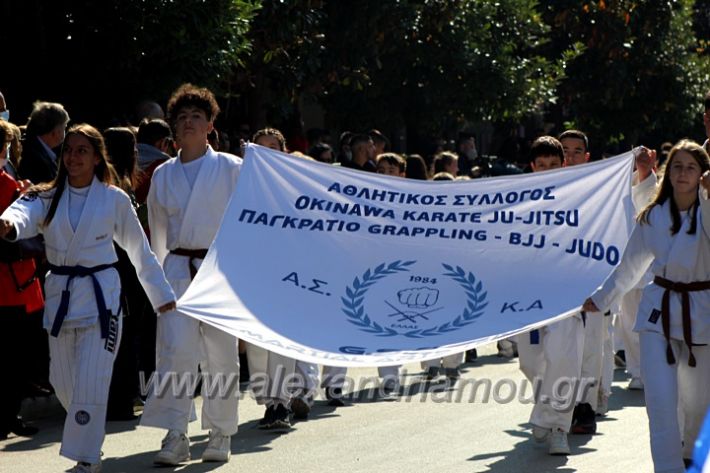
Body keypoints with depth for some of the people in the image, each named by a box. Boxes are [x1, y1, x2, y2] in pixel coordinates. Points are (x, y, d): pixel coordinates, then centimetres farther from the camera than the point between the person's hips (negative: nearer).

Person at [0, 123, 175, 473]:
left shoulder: (114, 200, -1)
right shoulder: (47, 197, 3)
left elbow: (140, 251, 7)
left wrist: (162, 296, 10)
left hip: (100, 296, -3)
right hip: (60, 296, 3)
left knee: (90, 385, -11)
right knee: (64, 384, 11)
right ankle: (89, 444, 35)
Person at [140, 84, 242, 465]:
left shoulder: (231, 169, 0)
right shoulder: (163, 175, 10)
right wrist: (159, 275, 20)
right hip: (177, 269, 2)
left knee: (221, 354, 4)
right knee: (175, 350, -12)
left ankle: (220, 433, 17)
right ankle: (175, 435, -12)